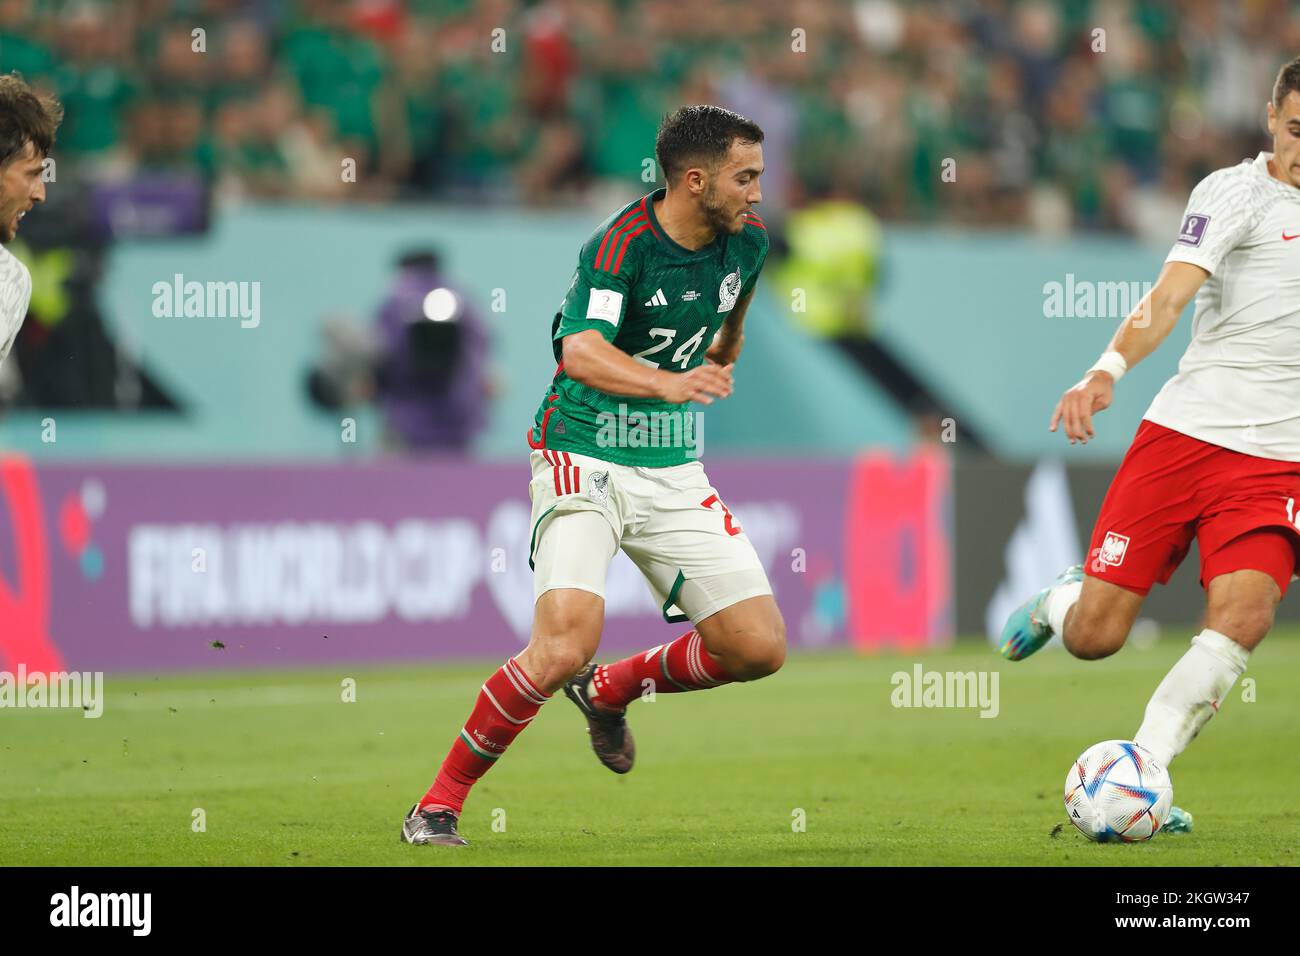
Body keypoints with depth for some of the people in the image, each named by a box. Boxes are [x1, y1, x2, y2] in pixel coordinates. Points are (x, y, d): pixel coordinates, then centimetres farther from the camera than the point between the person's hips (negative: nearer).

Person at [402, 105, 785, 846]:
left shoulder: (748, 240, 1)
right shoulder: (623, 245, -20)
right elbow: (581, 352, -36)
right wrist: (669, 383, -51)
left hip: (674, 471, 7)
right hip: (585, 461, -6)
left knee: (760, 648, -3)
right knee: (566, 645, -24)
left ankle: (611, 690, 25)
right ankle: (440, 805, -8)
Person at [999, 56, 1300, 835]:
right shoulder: (1236, 192, -4)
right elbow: (1171, 295, -18)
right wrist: (1107, 371, -33)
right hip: (1185, 429, -3)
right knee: (1092, 636, -2)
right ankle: (1061, 598, 34)